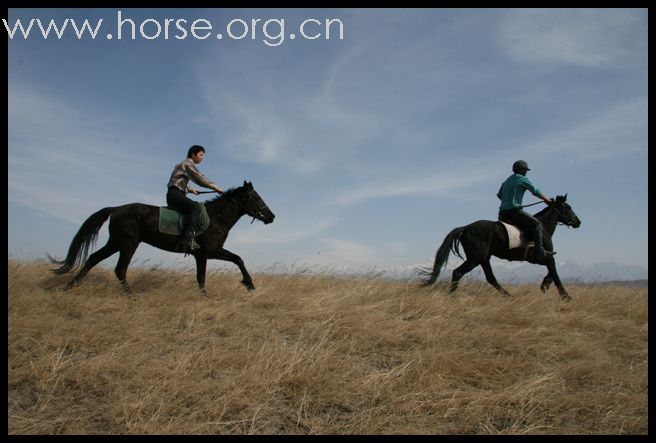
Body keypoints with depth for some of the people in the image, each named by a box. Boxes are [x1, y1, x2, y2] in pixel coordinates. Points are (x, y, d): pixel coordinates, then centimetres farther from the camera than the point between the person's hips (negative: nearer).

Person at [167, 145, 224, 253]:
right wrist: (215, 188, -7)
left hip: (174, 195, 11)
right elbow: (200, 179, -12)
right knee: (196, 207, -29)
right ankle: (186, 241, -42)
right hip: (175, 194, -11)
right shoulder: (188, 164, -5)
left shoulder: (184, 164, 26)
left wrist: (190, 189, 24)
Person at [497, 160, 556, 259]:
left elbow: (499, 194, 26)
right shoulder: (522, 179, -4)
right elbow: (536, 192, -3)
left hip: (503, 213, 9)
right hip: (514, 210, -9)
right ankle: (540, 251, -18)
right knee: (536, 224, -8)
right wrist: (547, 200, 10)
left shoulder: (507, 180, 21)